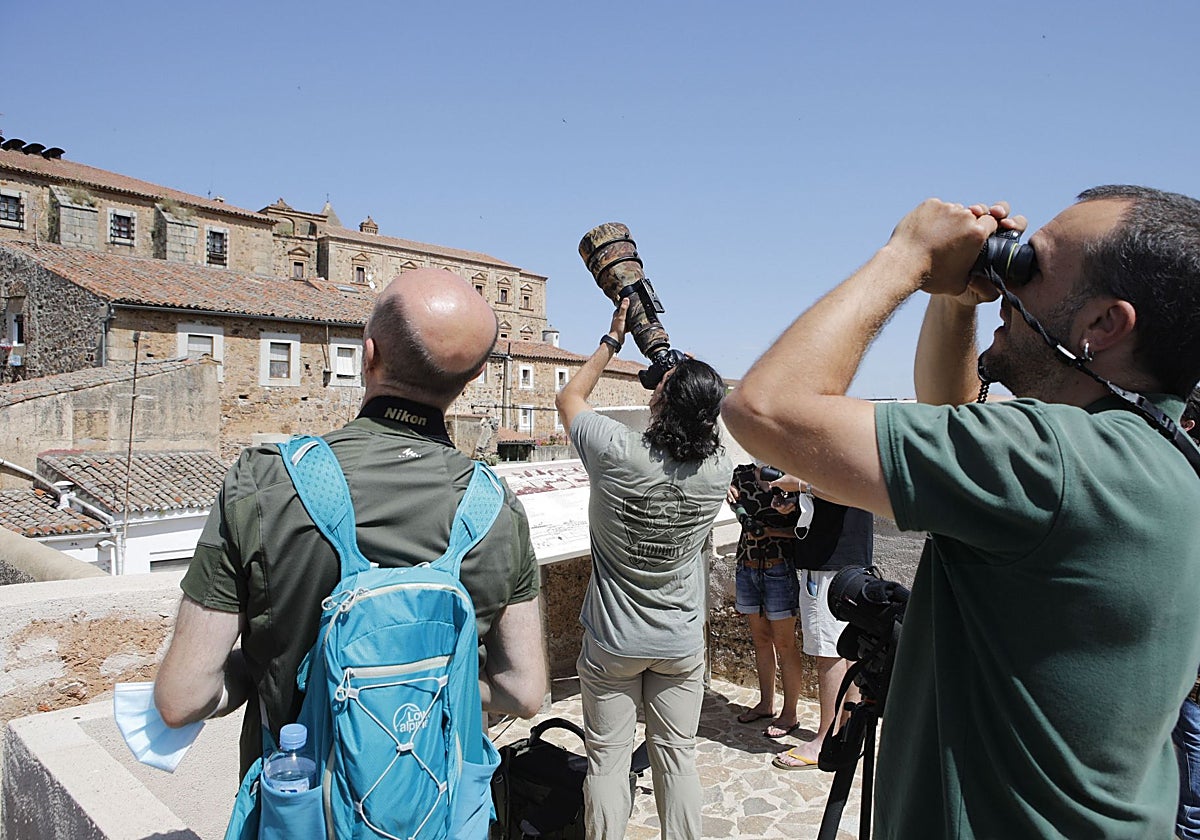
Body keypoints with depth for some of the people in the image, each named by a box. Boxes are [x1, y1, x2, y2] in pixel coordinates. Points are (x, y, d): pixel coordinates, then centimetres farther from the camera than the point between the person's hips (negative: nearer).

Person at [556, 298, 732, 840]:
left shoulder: (618, 453, -23)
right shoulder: (719, 470, -14)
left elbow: (569, 397, -2)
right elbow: (699, 429, 12)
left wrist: (612, 340, 5)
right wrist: (679, 366, 8)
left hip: (612, 642, -2)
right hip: (683, 643, 3)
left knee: (607, 759, 11)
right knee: (677, 756, 15)